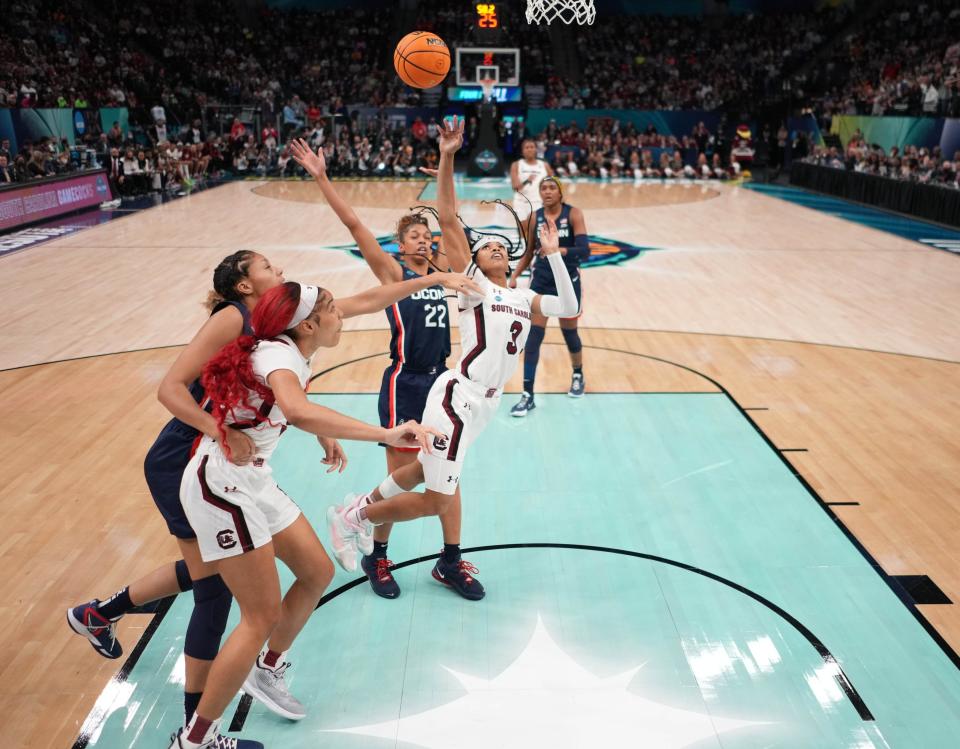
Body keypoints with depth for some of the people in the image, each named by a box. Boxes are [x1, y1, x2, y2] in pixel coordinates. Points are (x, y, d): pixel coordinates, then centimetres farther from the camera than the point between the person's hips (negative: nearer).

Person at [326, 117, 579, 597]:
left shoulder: (524, 299, 15)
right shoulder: (473, 283, -4)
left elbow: (570, 309, 3)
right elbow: (448, 218, -12)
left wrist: (553, 254, 2)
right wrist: (447, 157, -17)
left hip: (485, 402, 8)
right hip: (459, 396, -7)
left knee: (426, 470, 21)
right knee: (437, 500, -5)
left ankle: (366, 503, 42)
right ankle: (352, 517, 14)